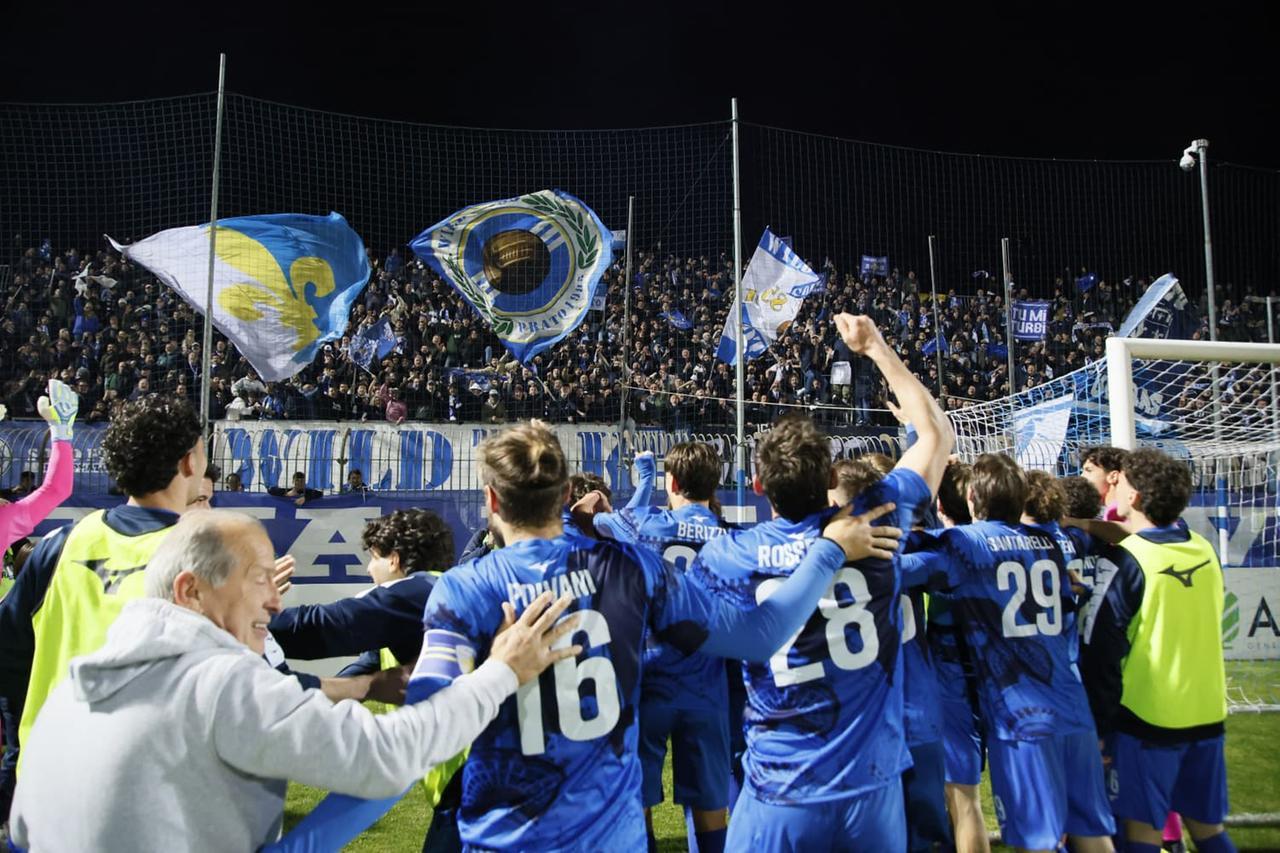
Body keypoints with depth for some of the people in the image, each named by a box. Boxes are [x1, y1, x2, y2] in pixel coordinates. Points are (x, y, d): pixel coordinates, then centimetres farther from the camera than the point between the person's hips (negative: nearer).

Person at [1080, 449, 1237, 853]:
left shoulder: (1126, 563, -16)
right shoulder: (1204, 551, 1)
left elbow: (1101, 656, -15)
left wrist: (1099, 727, -7)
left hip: (1146, 718, -6)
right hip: (1208, 715, 6)